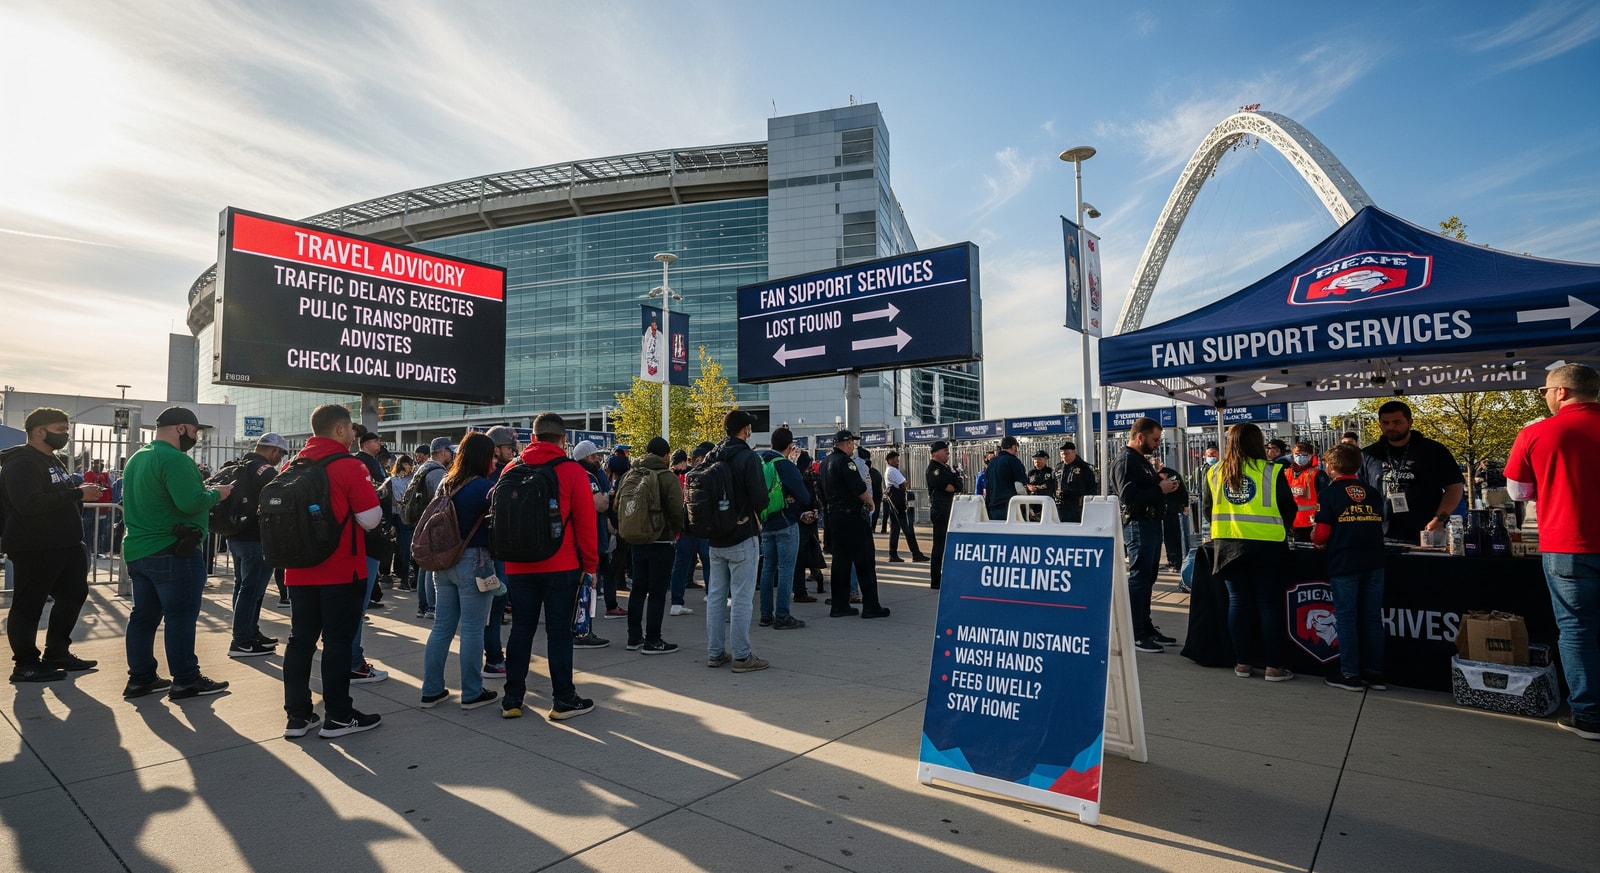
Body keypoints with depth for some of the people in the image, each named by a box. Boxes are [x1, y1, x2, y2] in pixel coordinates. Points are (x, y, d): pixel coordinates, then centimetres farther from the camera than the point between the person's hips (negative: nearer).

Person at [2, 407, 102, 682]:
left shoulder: (52, 461, 17)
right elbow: (29, 504, -29)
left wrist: (82, 493, 11)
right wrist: (77, 494, -26)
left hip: (65, 545, 10)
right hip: (34, 549, -10)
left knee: (74, 595, 16)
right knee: (28, 606, 1)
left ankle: (57, 653, 28)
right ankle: (26, 665, 11)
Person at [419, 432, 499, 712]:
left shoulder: (445, 483, 8)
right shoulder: (484, 486, -15)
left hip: (444, 561, 7)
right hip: (474, 562, -7)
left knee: (442, 627, 13)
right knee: (472, 630, 2)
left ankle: (431, 691, 20)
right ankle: (472, 694, 11)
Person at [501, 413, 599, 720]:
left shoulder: (511, 470, 4)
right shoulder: (573, 472, -8)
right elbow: (585, 522, -8)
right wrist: (590, 565, 1)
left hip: (518, 567, 4)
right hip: (561, 567, -4)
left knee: (521, 629, 13)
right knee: (559, 631, 3)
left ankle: (512, 699, 20)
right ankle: (563, 700, 10)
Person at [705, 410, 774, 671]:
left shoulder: (711, 457, 6)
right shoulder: (748, 457, -14)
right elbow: (760, 500, -18)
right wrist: (754, 507, 3)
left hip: (715, 538, 7)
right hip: (742, 537, -7)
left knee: (715, 595, 12)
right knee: (741, 597, -1)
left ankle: (715, 652, 21)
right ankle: (742, 656, 5)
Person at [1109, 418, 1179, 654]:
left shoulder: (1142, 460, 18)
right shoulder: (1125, 462, -14)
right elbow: (1129, 496, -25)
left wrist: (1164, 485, 4)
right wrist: (1159, 488, -18)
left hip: (1152, 523, 10)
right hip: (1137, 525, -10)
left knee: (1148, 578, 15)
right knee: (1139, 578, -6)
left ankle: (1146, 627, 25)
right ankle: (1135, 634, 0)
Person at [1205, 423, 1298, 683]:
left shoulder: (1214, 472, 2)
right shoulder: (1271, 471, -7)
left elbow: (1208, 508, 11)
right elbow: (1288, 508, 1)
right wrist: (1280, 530, 19)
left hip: (1228, 544, 3)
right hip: (1265, 545, -3)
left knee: (1238, 601, 9)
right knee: (1269, 603, 5)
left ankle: (1242, 663, 14)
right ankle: (1274, 666, 10)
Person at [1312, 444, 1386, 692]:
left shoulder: (1329, 493, -6)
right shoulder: (1372, 493, 9)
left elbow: (1321, 534, -10)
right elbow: (1379, 525, 16)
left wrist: (1316, 539, 11)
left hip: (1344, 564, -5)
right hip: (1373, 562, 5)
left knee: (1346, 619, 4)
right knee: (1372, 618, 12)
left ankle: (1350, 675, 9)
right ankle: (1375, 674, 19)